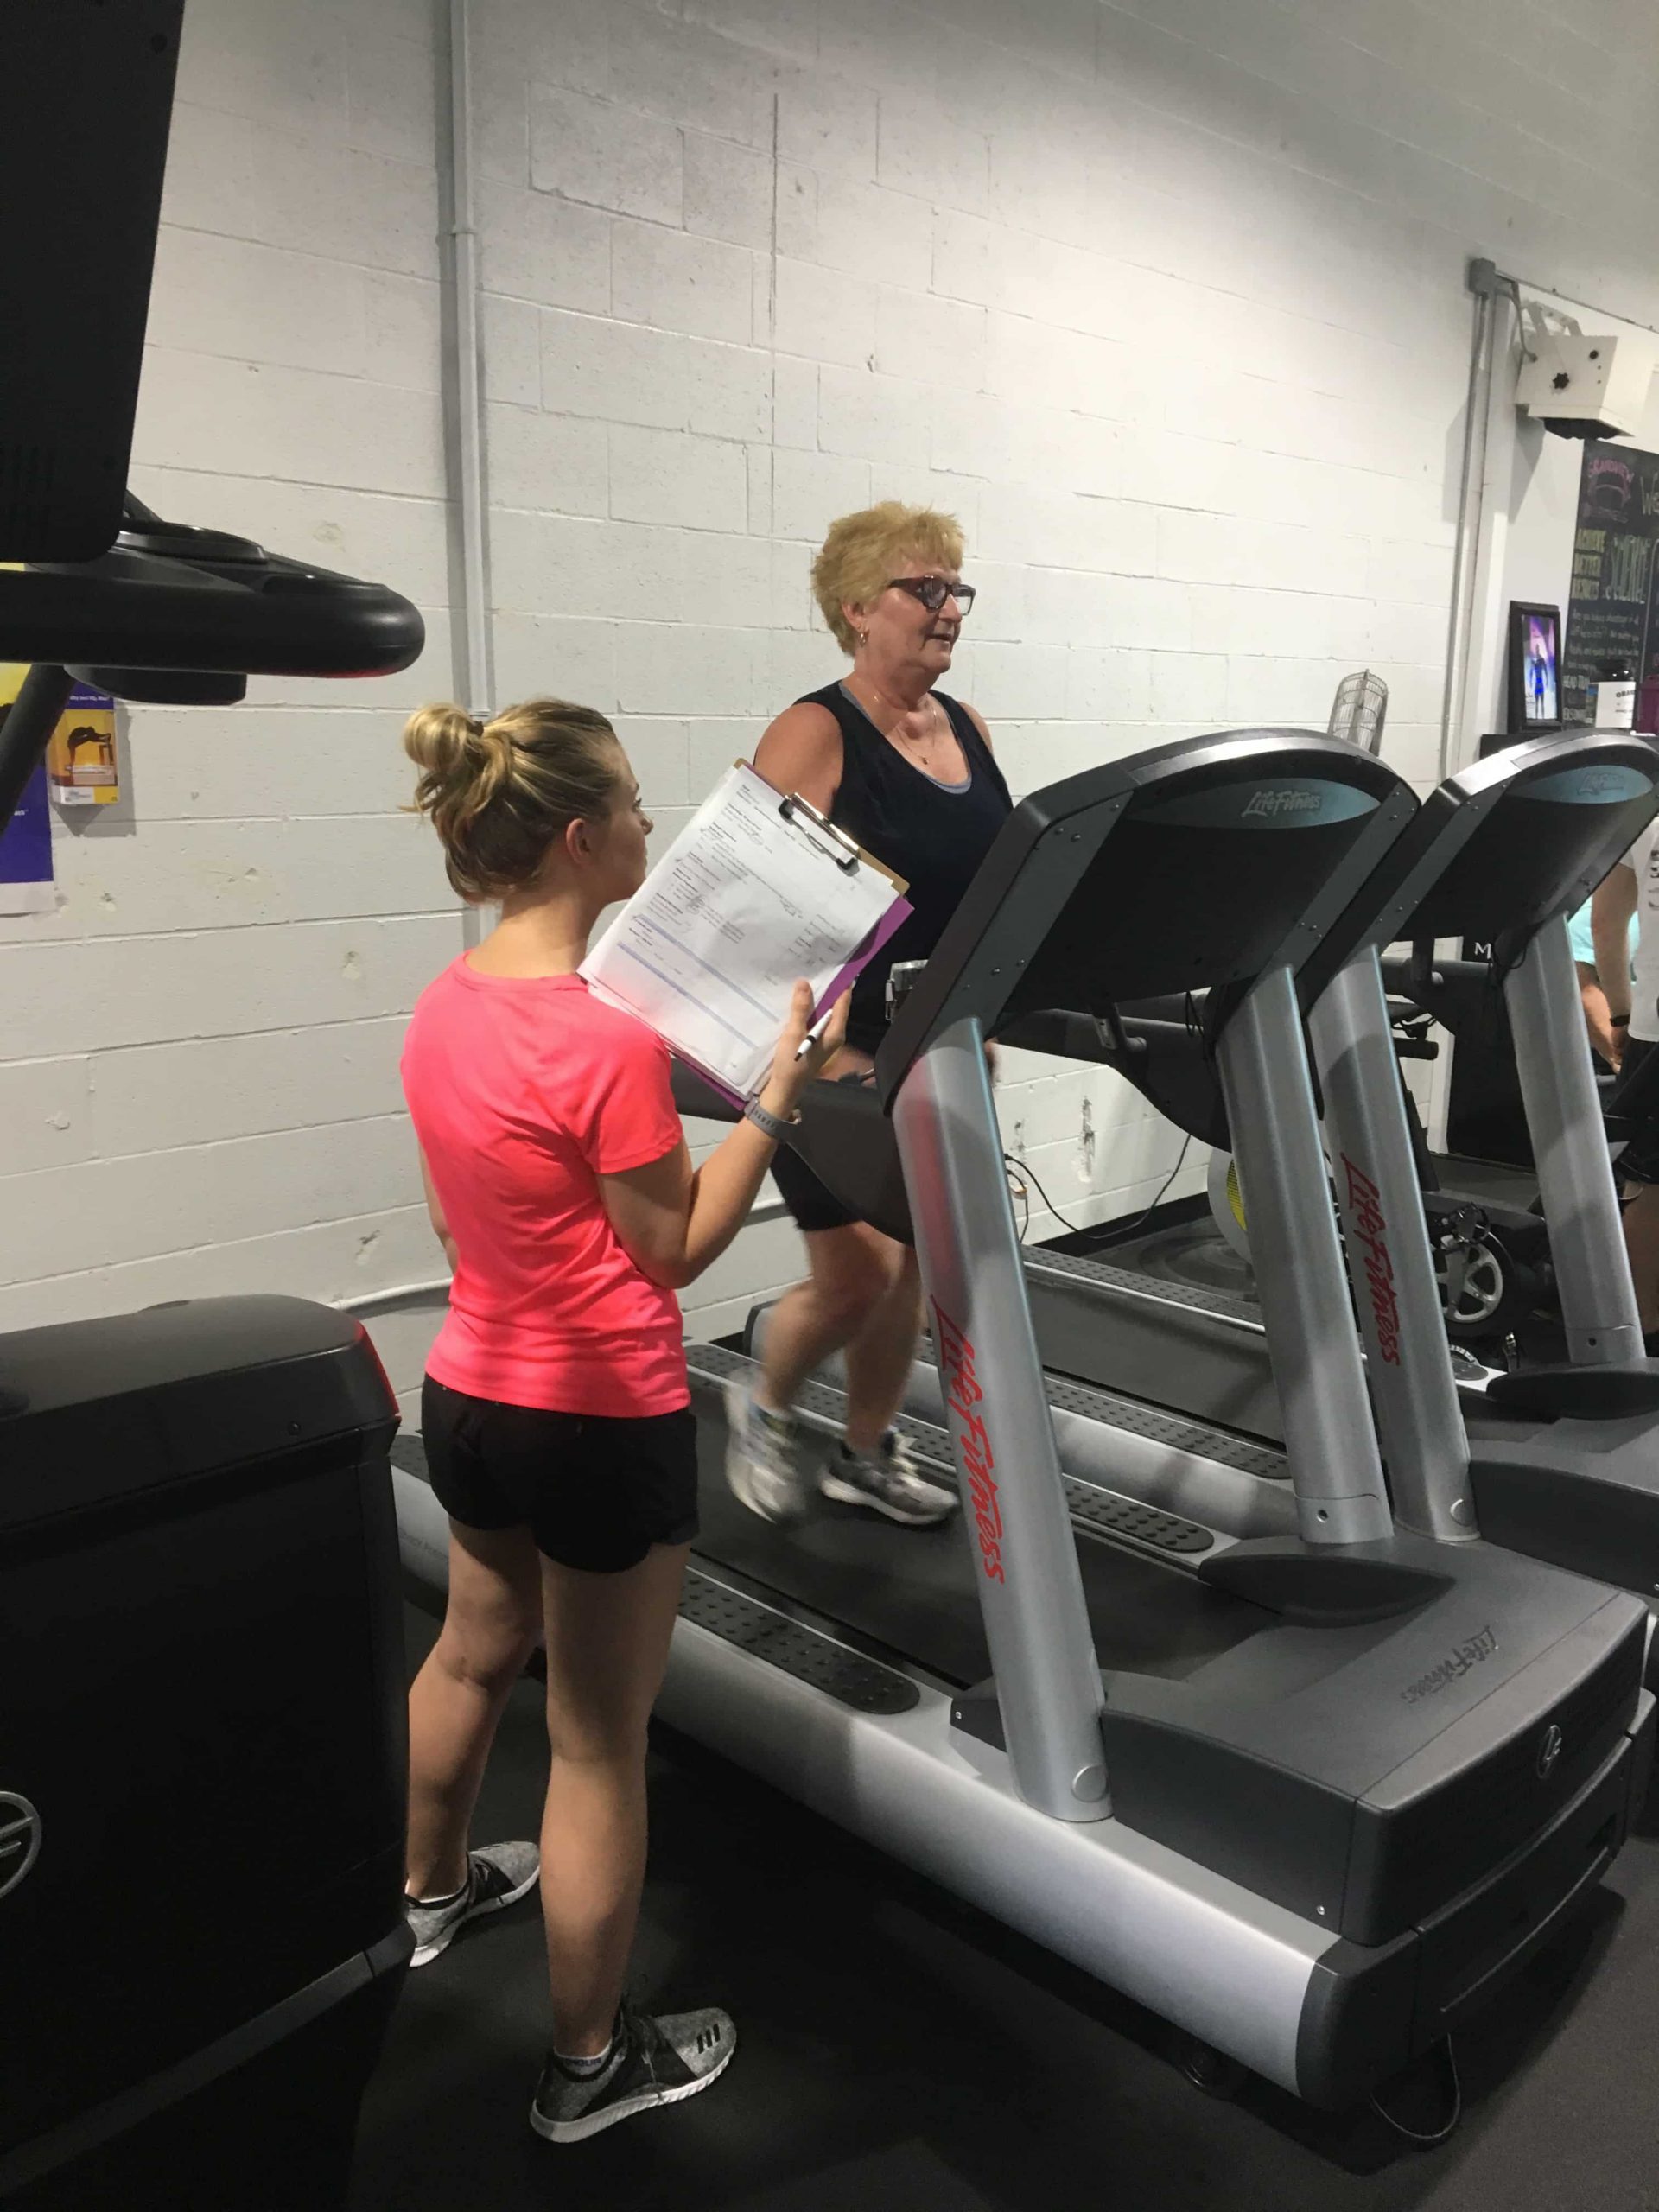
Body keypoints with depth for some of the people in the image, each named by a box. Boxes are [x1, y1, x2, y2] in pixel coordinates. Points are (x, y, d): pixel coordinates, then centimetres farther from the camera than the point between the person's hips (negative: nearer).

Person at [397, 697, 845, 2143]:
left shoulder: (443, 1010, -1)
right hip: (603, 1427, -8)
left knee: (474, 1656, 31)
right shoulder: (612, 1047, -26)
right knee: (599, 1745, 9)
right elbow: (676, 1250, -16)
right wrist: (780, 1091, -15)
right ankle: (591, 2066, 29)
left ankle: (429, 1891, 56)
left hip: (469, 1391, 8)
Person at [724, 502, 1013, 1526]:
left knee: (912, 1258, 13)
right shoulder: (814, 735, -13)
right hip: (838, 1052, -7)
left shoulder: (969, 729, 8)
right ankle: (765, 1407, 26)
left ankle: (869, 1452, 32)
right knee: (859, 1270, -4)